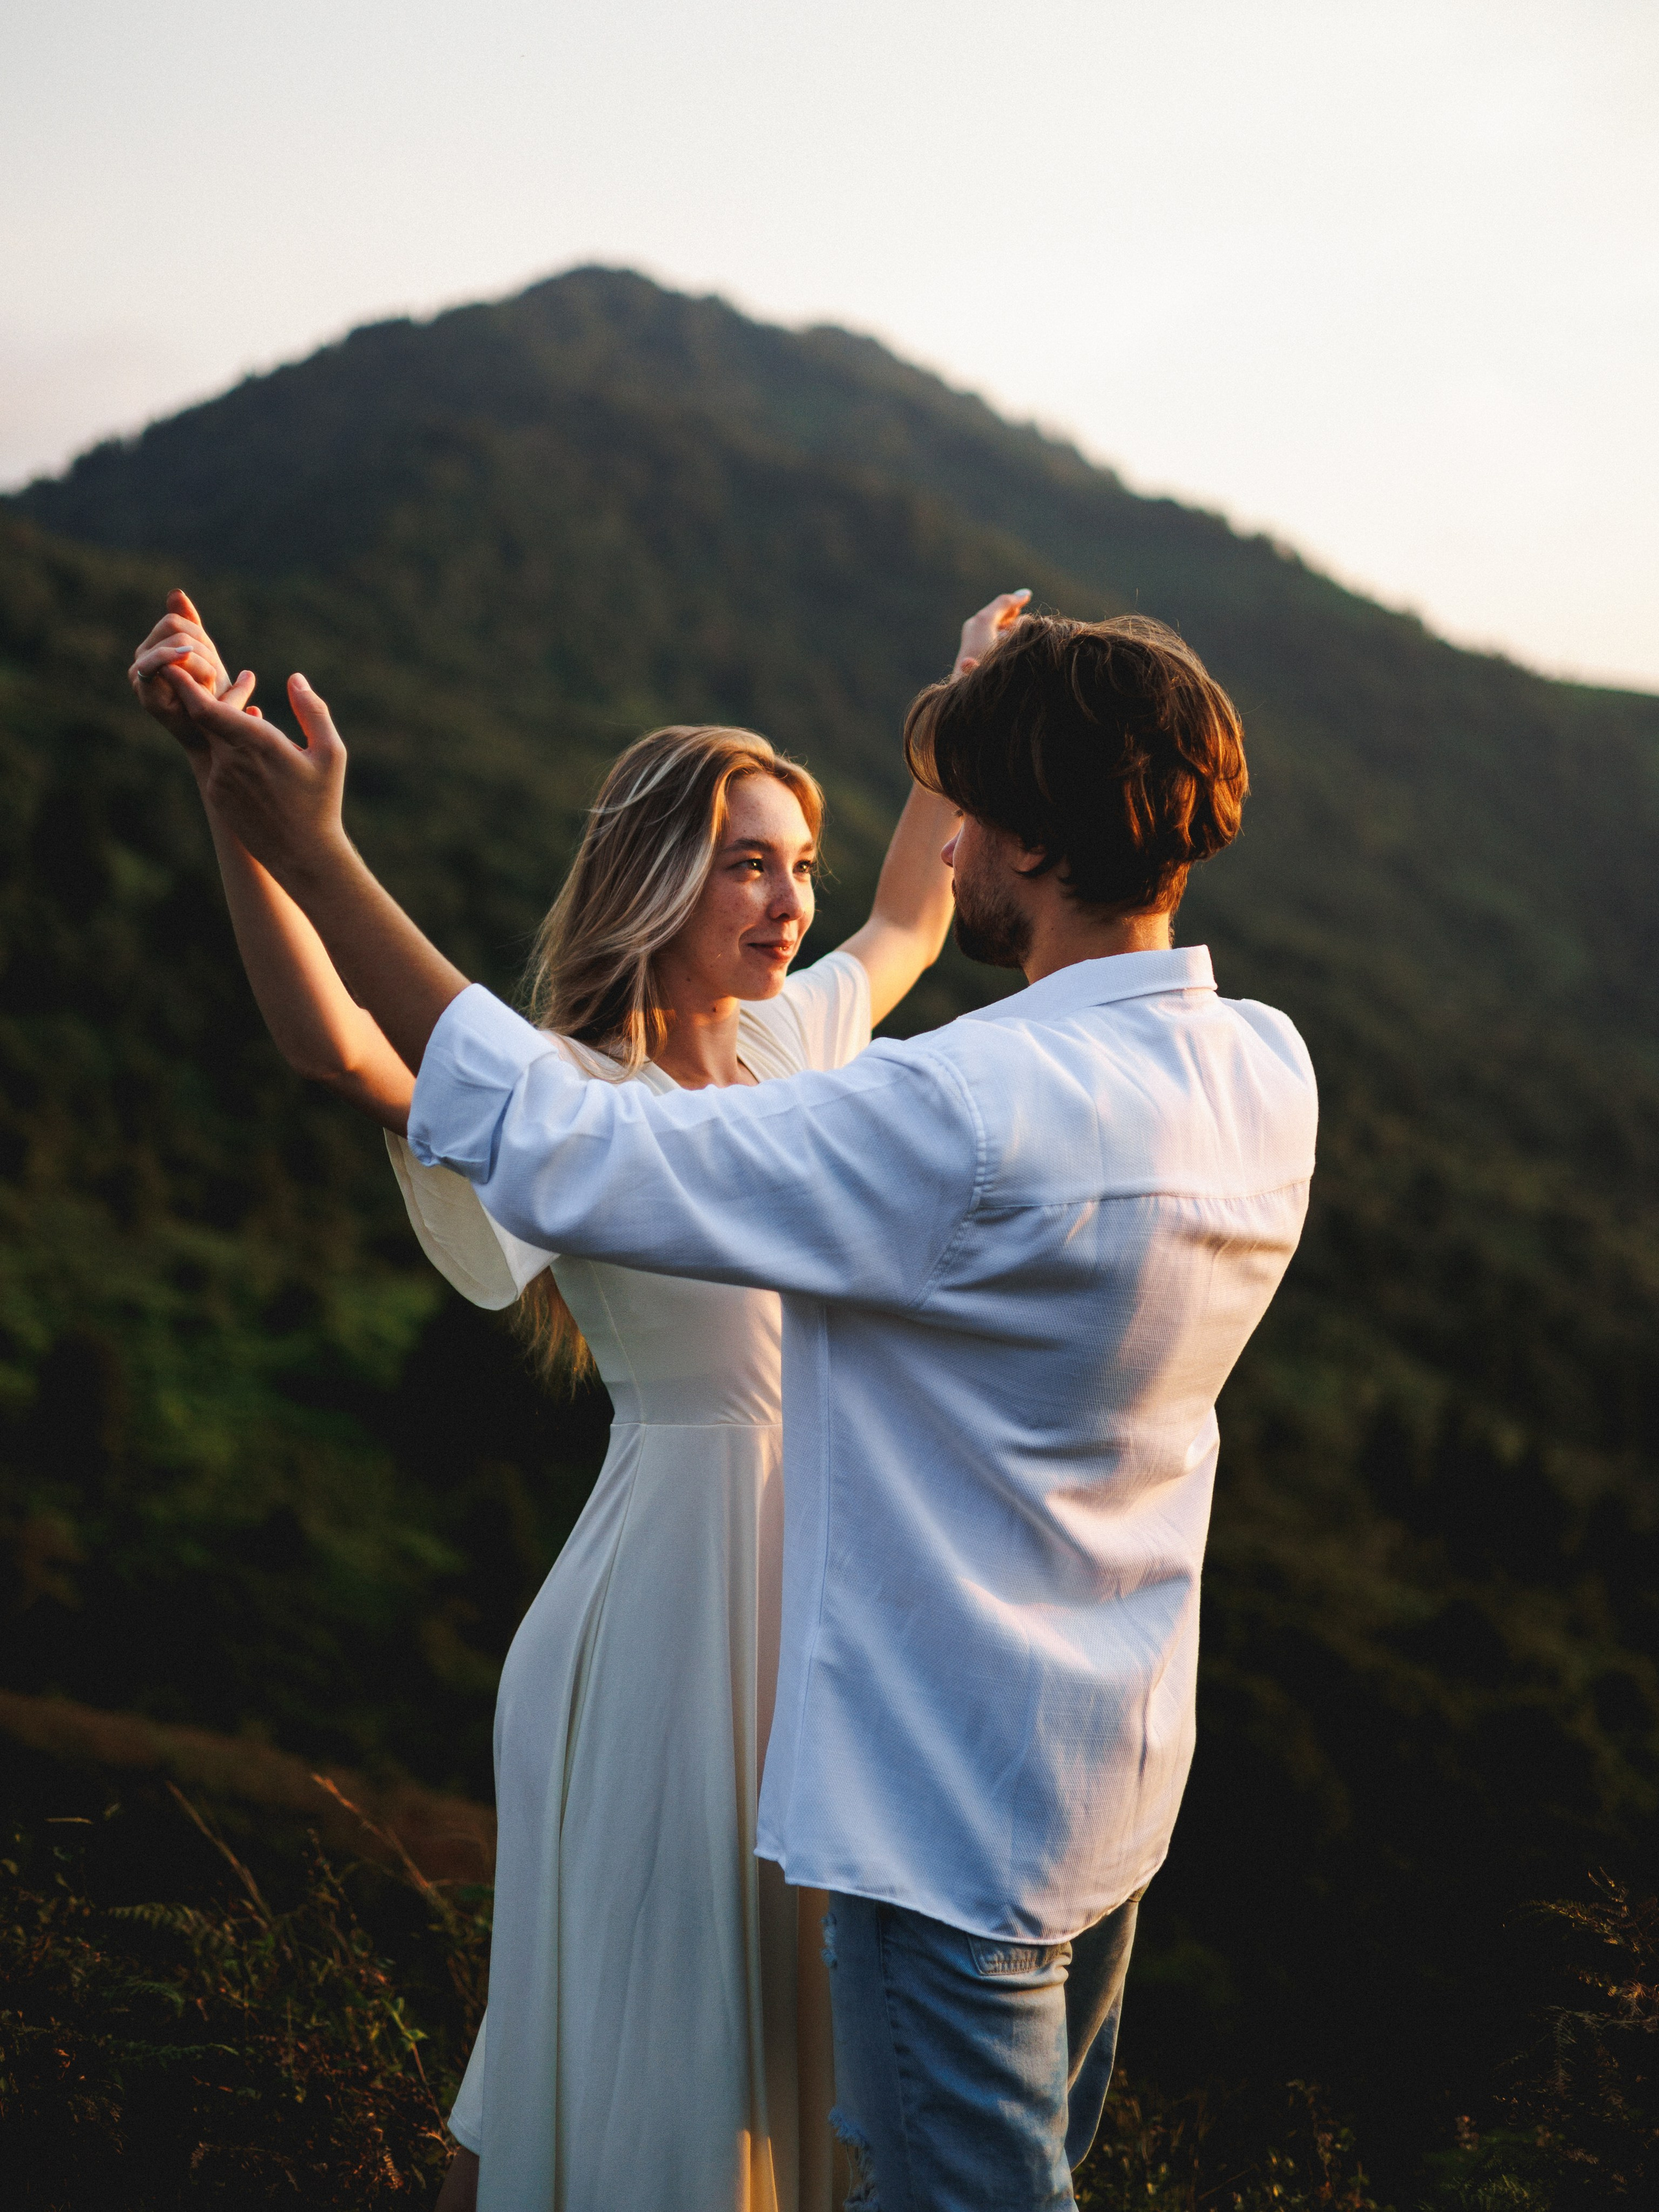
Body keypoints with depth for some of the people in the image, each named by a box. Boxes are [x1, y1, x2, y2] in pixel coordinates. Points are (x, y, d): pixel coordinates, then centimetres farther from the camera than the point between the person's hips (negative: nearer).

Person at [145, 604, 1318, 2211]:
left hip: (951, 1807, -8)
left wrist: (310, 853, -22)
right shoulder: (1266, 1073, -4)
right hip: (1120, 1775, 8)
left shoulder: (969, 1116, -30)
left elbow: (558, 1155, -29)